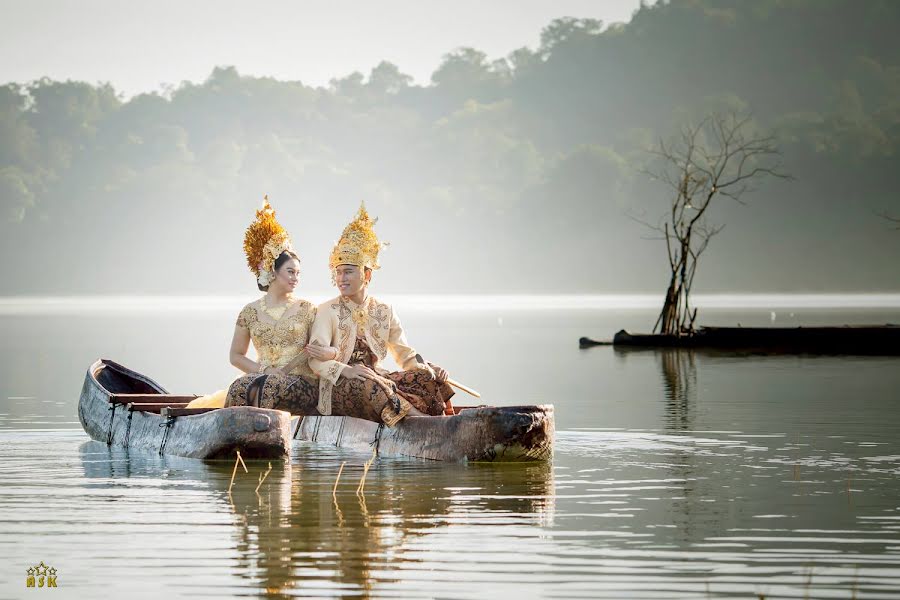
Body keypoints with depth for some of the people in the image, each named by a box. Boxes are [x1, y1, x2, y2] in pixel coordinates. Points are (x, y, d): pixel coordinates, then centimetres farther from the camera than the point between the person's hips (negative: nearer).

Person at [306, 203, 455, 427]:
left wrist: (430, 369, -11)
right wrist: (345, 370, -27)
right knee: (364, 382, -38)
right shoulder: (327, 311, 2)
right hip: (341, 388, -4)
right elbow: (316, 359, -8)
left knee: (424, 376, -20)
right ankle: (418, 417, -46)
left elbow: (405, 354, 11)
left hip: (378, 379, 4)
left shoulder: (384, 311, 14)